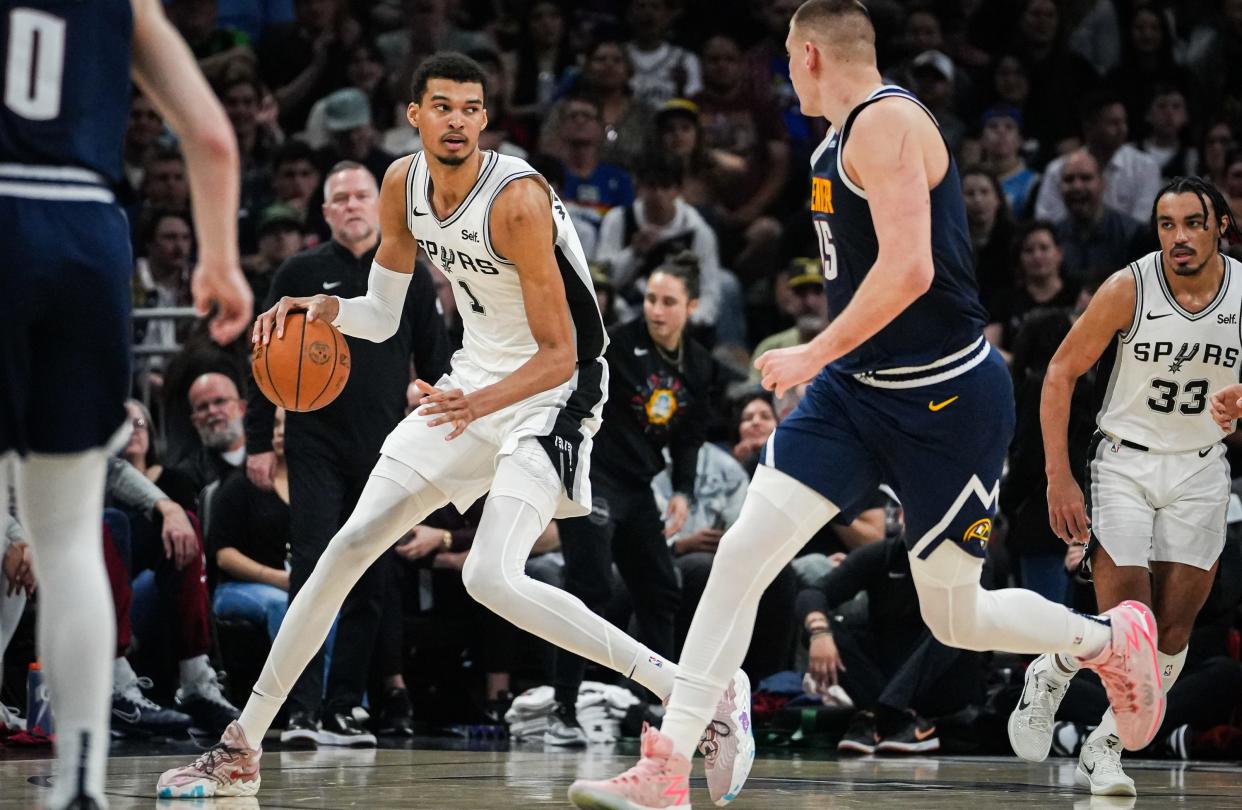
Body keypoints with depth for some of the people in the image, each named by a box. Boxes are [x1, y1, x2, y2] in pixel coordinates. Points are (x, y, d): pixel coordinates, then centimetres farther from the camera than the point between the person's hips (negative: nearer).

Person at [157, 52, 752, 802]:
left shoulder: (518, 201, -25)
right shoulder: (403, 186, -2)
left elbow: (559, 356, -24)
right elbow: (383, 317, 9)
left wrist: (481, 404, -40)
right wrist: (324, 309, -12)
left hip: (552, 393, -8)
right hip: (472, 383, 8)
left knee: (491, 578, -25)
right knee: (350, 547, 4)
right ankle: (241, 751, 13)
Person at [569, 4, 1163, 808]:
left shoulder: (887, 122, -17)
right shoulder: (843, 138, 12)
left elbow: (909, 268, -27)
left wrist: (815, 355, -21)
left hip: (947, 397, -8)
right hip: (857, 389, 8)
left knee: (955, 618, 4)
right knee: (742, 554, -6)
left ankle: (1111, 639, 32)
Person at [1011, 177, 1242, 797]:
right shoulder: (1128, 289, -15)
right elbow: (1060, 375, -8)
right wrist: (1059, 478, -12)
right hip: (1123, 462, -3)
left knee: (1173, 632, -1)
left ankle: (1102, 750, 15)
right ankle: (1049, 676, 20)